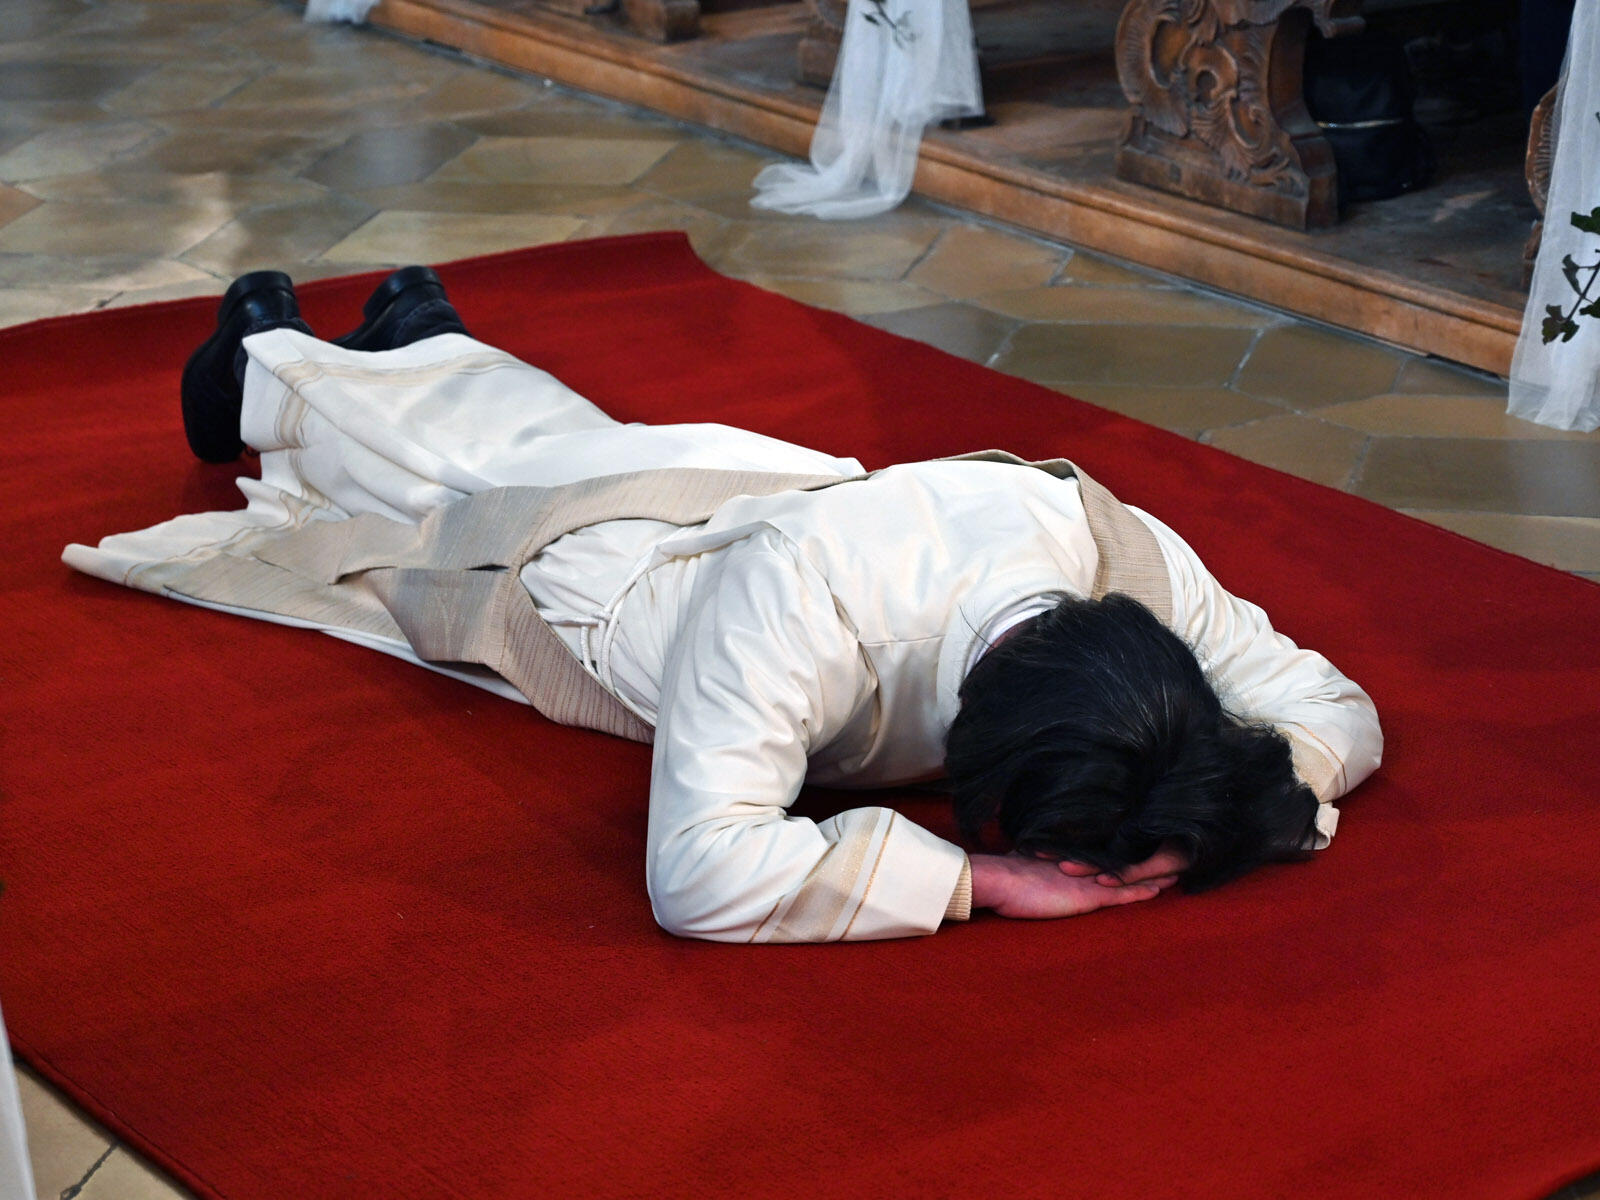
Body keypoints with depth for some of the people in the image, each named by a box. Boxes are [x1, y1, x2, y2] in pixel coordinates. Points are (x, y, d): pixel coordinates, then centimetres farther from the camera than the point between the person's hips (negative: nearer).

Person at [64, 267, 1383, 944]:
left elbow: (1337, 708, -27)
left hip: (752, 478, 4)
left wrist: (1233, 803, -48)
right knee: (414, 464, 31)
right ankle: (269, 358, 62)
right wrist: (985, 879, -59)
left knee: (531, 422, 38)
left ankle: (423, 330, 68)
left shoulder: (1121, 547, -39)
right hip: (560, 562, -4)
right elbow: (701, 872, -60)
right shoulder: (800, 602, -55)